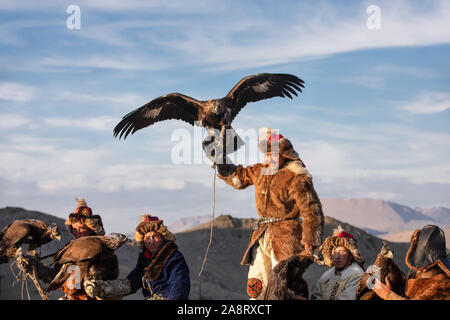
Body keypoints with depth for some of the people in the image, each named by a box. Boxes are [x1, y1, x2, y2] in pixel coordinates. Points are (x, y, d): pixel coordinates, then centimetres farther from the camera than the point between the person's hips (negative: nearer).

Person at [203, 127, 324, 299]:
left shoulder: (297, 179, -12)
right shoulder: (260, 171, 10)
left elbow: (312, 212, -12)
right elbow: (238, 177, 28)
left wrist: (309, 243, -13)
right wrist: (218, 158, 21)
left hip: (285, 239, -7)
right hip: (261, 237, 7)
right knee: (256, 289, 6)